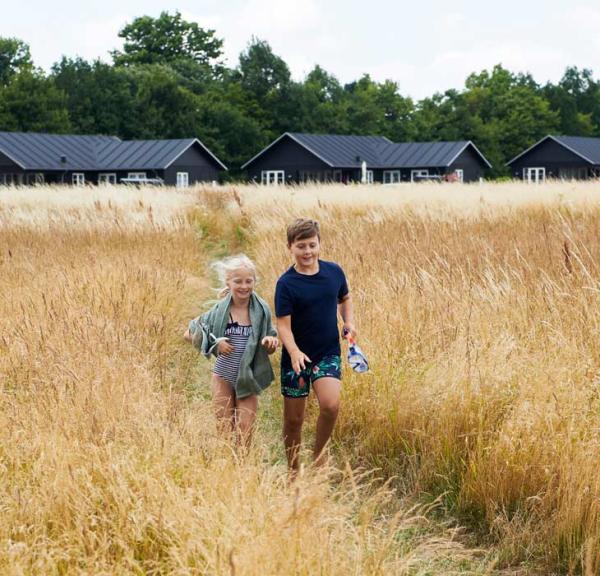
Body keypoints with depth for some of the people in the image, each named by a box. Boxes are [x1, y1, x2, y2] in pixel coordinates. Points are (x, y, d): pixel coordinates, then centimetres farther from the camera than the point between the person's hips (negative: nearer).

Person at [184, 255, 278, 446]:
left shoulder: (261, 310, -6)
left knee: (245, 435, 0)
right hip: (223, 377, 0)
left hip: (248, 380, 0)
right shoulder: (220, 310, -7)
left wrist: (271, 342, -20)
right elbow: (189, 334, 0)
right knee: (225, 432, 7)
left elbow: (269, 350, 3)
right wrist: (214, 343, -15)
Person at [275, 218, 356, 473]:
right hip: (296, 357, -2)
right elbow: (283, 325, -17)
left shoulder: (334, 272, -1)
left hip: (329, 353, 2)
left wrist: (349, 322, -1)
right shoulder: (286, 283, -13)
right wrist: (294, 352, -34)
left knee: (331, 405, -22)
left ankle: (319, 453, 3)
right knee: (294, 419, 7)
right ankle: (294, 472, 26)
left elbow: (344, 299, 18)